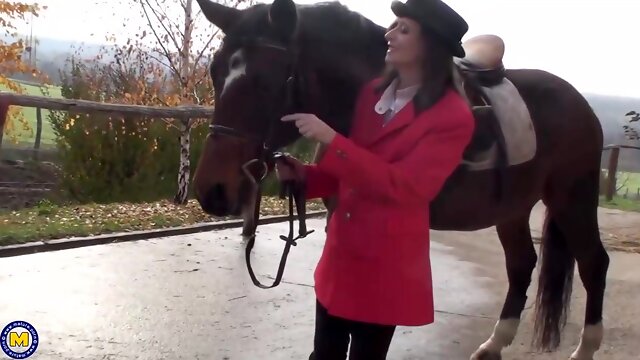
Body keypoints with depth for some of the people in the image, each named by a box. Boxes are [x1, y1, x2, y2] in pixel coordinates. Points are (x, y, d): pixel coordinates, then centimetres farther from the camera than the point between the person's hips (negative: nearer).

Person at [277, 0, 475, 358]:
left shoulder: (453, 117, -15)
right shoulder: (372, 92, 4)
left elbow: (403, 186, -24)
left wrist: (330, 140, -27)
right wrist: (304, 174, -5)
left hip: (387, 266, -6)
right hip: (340, 254, 6)